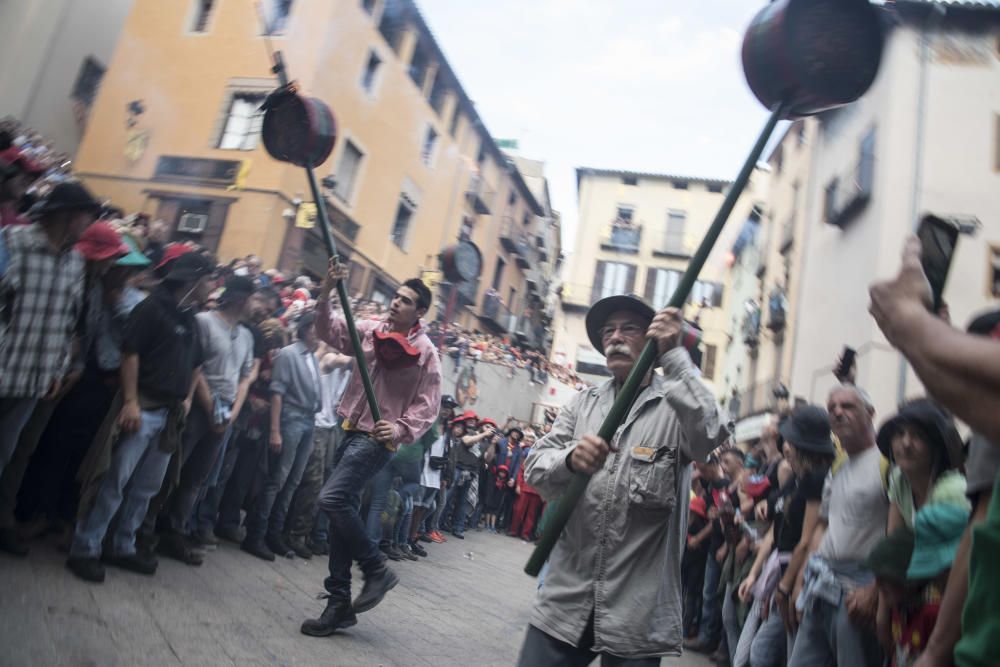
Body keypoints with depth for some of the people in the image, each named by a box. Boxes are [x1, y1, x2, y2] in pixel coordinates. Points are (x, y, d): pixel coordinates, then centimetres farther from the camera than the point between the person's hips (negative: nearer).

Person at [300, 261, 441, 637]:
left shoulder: (426, 353, -9)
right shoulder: (371, 330, 6)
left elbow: (428, 407, -11)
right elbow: (329, 330, 1)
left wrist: (402, 428, -27)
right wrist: (326, 293, -13)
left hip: (378, 438, -6)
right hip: (352, 432, 7)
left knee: (332, 499, -21)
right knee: (343, 510, 9)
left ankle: (377, 570, 1)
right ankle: (340, 603, 21)